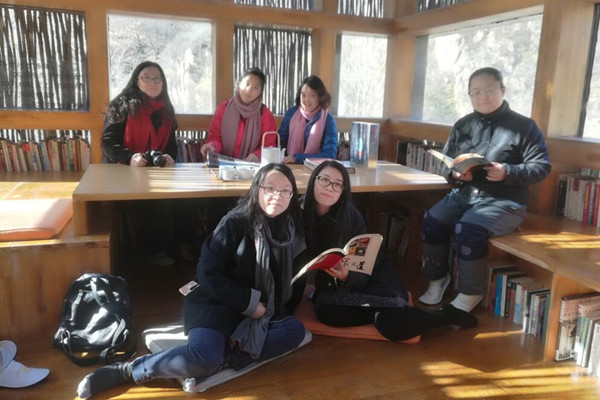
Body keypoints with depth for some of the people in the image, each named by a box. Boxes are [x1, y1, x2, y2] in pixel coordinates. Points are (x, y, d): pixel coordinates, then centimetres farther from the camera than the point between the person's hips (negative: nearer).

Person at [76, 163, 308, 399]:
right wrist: (248, 302, -17)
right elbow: (208, 274, -15)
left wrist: (279, 309, -1)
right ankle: (126, 371, -13)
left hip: (261, 310, 6)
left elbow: (291, 276, 13)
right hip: (217, 304, -5)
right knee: (203, 358, -31)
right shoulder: (236, 222, -13)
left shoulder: (291, 227, 2)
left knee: (295, 331, -22)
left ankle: (225, 358, -26)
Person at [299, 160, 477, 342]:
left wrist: (347, 276, -39)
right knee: (326, 311, -33)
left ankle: (445, 314, -2)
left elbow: (362, 275, -17)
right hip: (332, 285, 2)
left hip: (372, 275, -2)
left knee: (392, 325, -28)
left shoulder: (352, 217, -19)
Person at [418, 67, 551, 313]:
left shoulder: (524, 126, 1)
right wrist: (454, 173, -10)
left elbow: (542, 167, -4)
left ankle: (469, 294, -9)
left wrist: (508, 172, -21)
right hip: (464, 194, 4)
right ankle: (437, 278, 2)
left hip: (504, 201, -4)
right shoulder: (463, 125, 12)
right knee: (431, 220, -21)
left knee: (468, 228, -31)